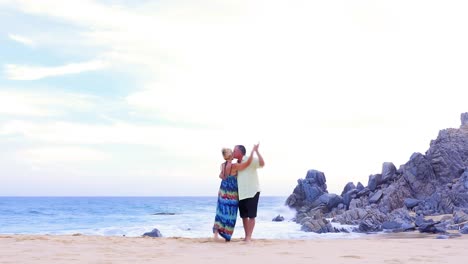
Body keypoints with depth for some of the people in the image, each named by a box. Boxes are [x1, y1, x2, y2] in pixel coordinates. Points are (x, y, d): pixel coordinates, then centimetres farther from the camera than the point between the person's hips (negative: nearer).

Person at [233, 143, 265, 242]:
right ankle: (246, 236, 18)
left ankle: (249, 237, -2)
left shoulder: (250, 160, -9)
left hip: (252, 192, -7)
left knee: (251, 216, -4)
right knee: (244, 216, 10)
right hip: (241, 193, 7)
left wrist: (256, 151, -31)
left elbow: (262, 163, -26)